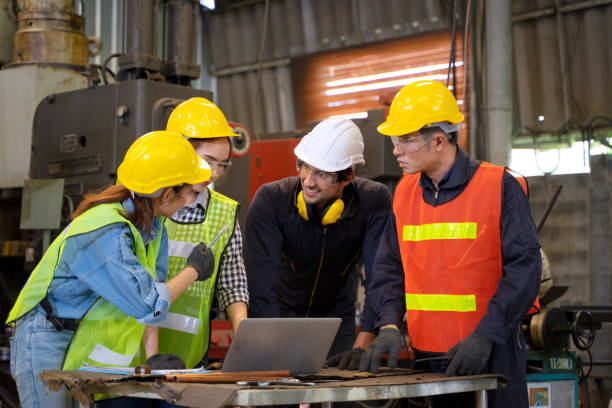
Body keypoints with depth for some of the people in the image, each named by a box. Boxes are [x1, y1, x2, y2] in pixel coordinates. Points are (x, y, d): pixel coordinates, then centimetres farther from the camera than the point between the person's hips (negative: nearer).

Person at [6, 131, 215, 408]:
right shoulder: (107, 235, -28)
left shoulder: (153, 226, 1)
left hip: (86, 346, 8)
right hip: (46, 341, -8)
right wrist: (194, 271, -13)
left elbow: (151, 286, 4)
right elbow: (148, 305, -28)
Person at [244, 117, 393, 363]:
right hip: (281, 314, -1)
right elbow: (262, 284, -29)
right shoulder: (270, 200, -25)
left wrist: (361, 347, -34)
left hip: (337, 316, 1)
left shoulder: (375, 202, -22)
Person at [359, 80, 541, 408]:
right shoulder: (405, 193, 9)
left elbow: (524, 267, -11)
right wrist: (389, 326, -5)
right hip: (425, 353, 5)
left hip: (489, 355, -5)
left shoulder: (499, 186, -8)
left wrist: (485, 337, -17)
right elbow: (390, 267, 11)